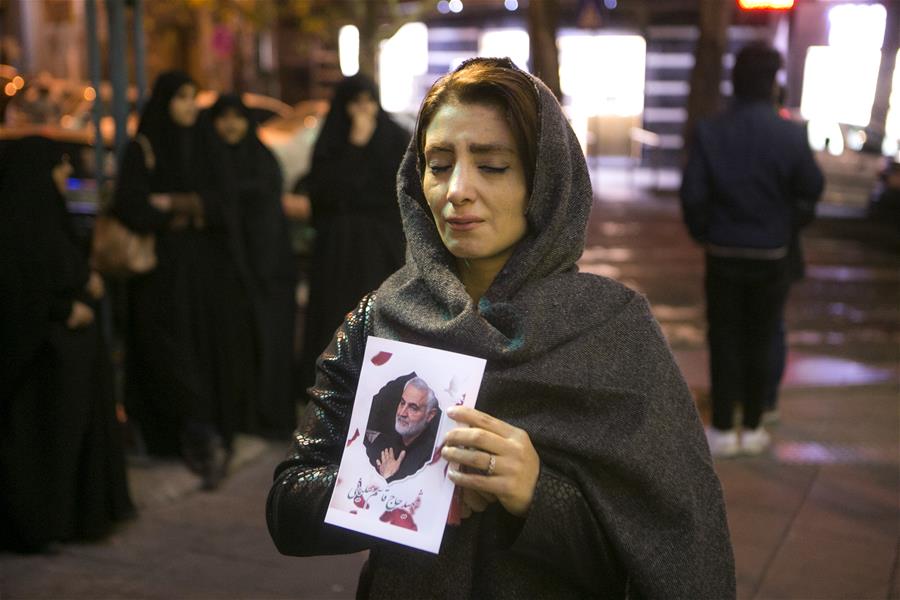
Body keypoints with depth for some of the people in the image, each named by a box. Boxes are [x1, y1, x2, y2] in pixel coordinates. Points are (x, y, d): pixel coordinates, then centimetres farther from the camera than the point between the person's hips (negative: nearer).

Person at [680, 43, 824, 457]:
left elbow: (692, 194, -11)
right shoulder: (790, 135, -11)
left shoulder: (710, 133, -10)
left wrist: (703, 233, 5)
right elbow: (811, 190, -6)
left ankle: (722, 430, 12)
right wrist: (791, 226, 12)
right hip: (773, 253, 0)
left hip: (724, 253, 0)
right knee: (761, 340, 12)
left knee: (724, 340, 9)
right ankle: (753, 429, 19)